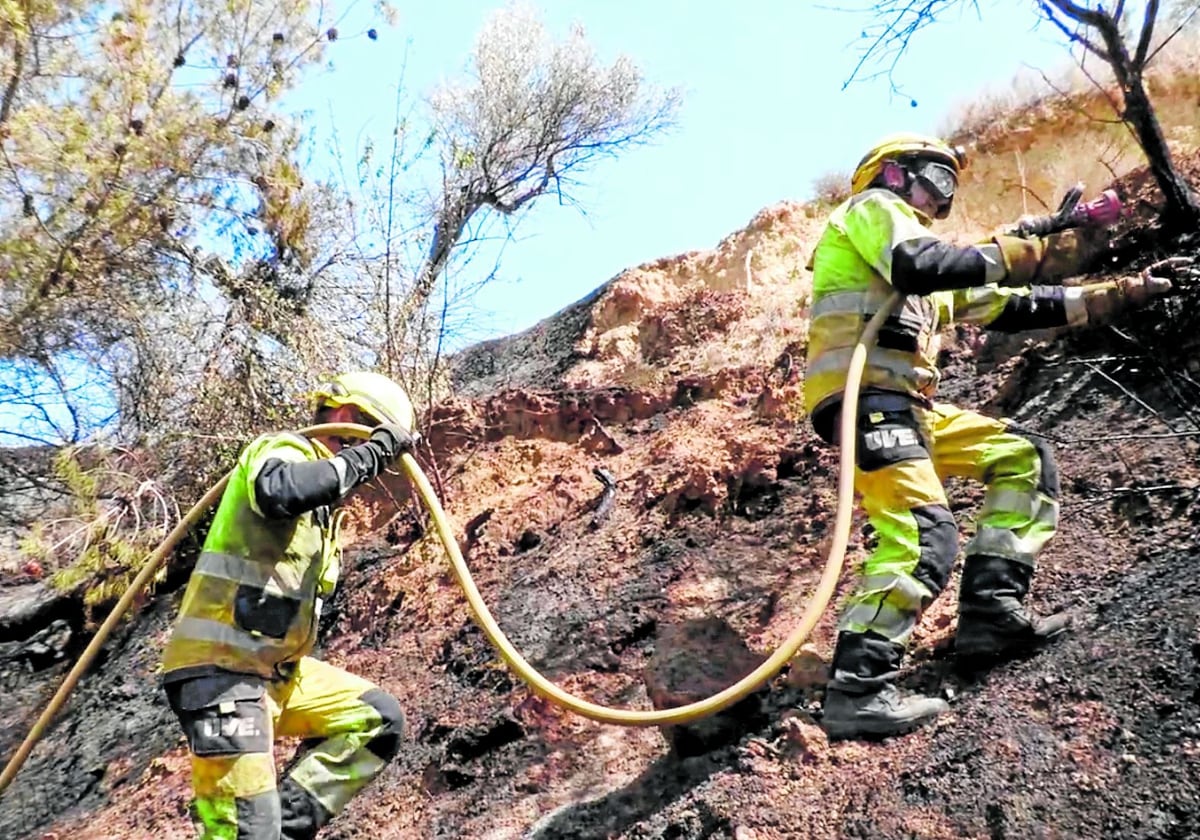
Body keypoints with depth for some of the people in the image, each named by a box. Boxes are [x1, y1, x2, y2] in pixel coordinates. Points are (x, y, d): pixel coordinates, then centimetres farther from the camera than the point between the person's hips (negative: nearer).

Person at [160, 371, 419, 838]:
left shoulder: (323, 507, 18)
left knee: (379, 719, 4)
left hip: (279, 672, 9)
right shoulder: (284, 450, -11)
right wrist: (370, 452, -27)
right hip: (220, 669, -9)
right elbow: (279, 491, -35)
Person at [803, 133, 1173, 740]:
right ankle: (856, 688, -23)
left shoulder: (933, 276, 33)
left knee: (1023, 456, 11)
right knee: (924, 532, -22)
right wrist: (1021, 252, -8)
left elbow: (1010, 307, 29)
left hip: (906, 404, 10)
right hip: (864, 394, -9)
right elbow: (916, 267, -15)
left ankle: (991, 613, 3)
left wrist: (1114, 294, 25)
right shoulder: (872, 206, 7)